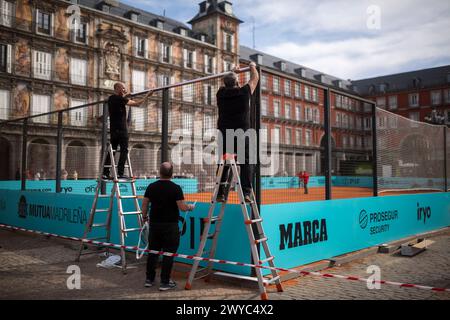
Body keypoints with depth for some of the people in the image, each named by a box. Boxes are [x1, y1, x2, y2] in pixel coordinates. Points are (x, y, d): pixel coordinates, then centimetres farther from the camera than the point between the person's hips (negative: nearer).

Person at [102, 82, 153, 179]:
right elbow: (137, 104, -14)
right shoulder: (120, 99, -11)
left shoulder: (111, 99, 13)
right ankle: (120, 173, -10)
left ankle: (105, 173, 8)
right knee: (124, 151, -5)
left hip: (113, 129, 8)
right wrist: (147, 96, -7)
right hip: (121, 129, -8)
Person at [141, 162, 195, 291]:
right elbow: (182, 207, -14)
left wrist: (144, 216, 24)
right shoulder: (176, 188, -12)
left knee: (153, 252, 14)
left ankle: (149, 279, 23)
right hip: (170, 225, -4)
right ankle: (165, 282, 6)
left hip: (154, 224, 5)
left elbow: (144, 204, 7)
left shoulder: (151, 187, 1)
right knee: (168, 254, 3)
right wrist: (190, 207, 7)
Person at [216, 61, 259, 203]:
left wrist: (233, 72, 49)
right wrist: (253, 67, 37)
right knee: (246, 163, -1)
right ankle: (246, 192, -10)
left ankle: (220, 194, 8)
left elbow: (227, 83, 31)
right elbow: (255, 78, 18)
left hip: (224, 135, 4)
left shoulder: (221, 93, 8)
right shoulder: (244, 92, 0)